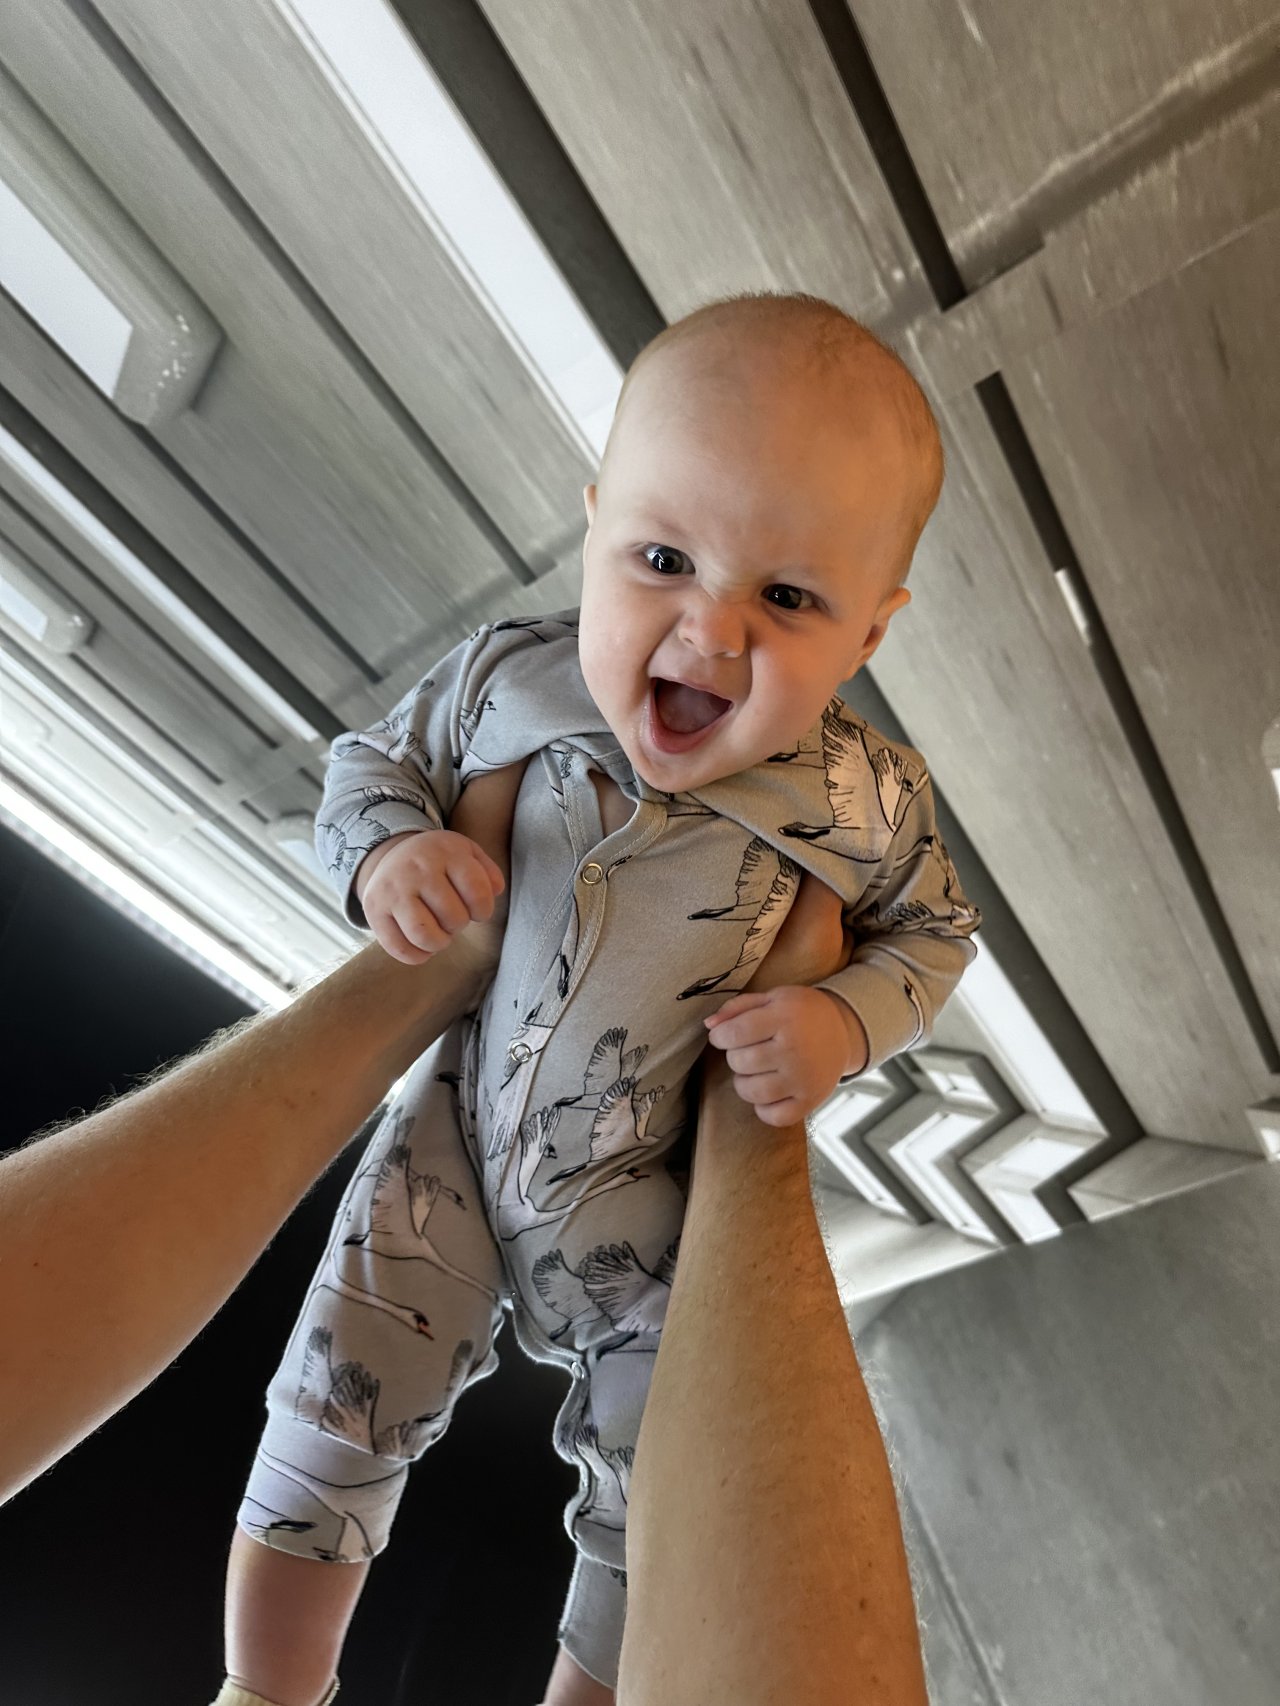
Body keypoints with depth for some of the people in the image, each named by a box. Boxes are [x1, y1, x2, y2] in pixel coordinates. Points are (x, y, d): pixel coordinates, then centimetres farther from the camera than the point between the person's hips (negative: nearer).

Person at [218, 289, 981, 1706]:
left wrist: (844, 1022, -18)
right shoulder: (505, 676, -15)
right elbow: (371, 761, 1)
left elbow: (933, 930, 2)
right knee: (326, 1427, 6)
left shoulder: (862, 801, -17)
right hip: (458, 1129, 2)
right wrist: (389, 847, -22)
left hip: (660, 1206, 0)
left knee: (648, 1532, 10)